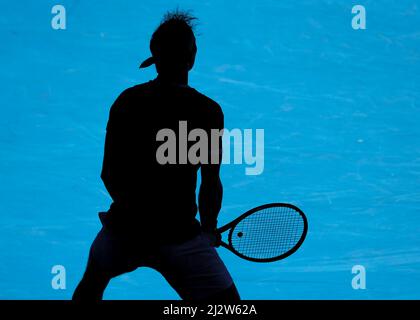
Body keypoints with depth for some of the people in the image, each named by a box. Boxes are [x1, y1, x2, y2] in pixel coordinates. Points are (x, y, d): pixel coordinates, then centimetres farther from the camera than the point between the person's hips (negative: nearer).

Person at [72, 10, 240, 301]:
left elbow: (108, 174, 4)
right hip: (178, 233, -4)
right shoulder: (209, 111, -10)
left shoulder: (126, 100, -1)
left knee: (93, 281, 33)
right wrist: (209, 227, 11)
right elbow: (211, 184, -7)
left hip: (123, 225, 4)